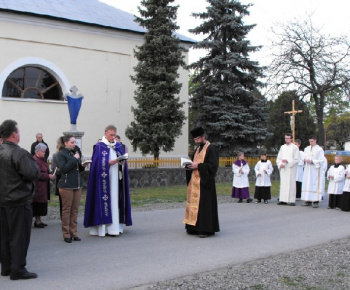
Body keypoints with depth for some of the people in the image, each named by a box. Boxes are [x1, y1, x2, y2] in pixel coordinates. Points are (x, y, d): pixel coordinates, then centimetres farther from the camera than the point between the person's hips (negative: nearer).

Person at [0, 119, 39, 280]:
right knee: (19, 236, 1)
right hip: (19, 200, -8)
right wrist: (32, 162, -6)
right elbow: (33, 174, -22)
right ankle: (18, 270, 5)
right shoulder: (19, 153, -19)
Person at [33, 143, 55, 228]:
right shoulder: (35, 160, -17)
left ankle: (39, 220, 19)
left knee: (41, 204, 12)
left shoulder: (41, 159, 15)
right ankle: (37, 221, 5)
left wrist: (50, 174, 5)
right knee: (38, 203, -3)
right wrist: (48, 176, -18)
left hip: (43, 187, 10)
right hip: (38, 186, -10)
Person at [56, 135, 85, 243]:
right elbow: (63, 168, -16)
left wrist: (83, 165, 0)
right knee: (66, 210, 0)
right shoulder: (61, 154, -4)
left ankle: (74, 233, 13)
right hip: (66, 185, -6)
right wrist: (74, 159, -15)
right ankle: (66, 234, 6)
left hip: (77, 185, 6)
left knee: (75, 210, 7)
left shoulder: (75, 153, 16)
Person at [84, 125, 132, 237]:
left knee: (116, 201, 4)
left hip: (116, 179, 5)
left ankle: (115, 226, 9)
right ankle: (102, 228, -3)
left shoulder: (119, 146, 14)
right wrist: (109, 163, -20)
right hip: (103, 179, -5)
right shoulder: (99, 146, -3)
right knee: (103, 201, -7)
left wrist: (122, 162, -7)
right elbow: (96, 164, -8)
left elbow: (123, 160, 15)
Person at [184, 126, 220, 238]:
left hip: (204, 182, -8)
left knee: (204, 204, -7)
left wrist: (198, 166, -18)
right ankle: (195, 227, 14)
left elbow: (213, 165, -17)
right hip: (195, 181, 9)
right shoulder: (197, 149, 17)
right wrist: (190, 165, 2)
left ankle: (207, 229, -2)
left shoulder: (210, 149, -9)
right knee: (194, 202, 8)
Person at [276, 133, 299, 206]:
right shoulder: (282, 147, 14)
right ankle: (283, 200, 6)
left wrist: (287, 161, -17)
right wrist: (280, 164, -6)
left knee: (291, 184, -6)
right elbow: (278, 158, 13)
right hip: (283, 169, 4)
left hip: (291, 169, -4)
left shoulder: (295, 147, 0)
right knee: (283, 184, 3)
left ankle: (291, 200, -4)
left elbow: (296, 159, -6)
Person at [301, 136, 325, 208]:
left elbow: (321, 161, -8)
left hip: (315, 170, -5)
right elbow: (304, 157, 16)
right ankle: (308, 200, 8)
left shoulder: (319, 149, -4)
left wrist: (312, 161, -18)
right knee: (307, 185, 3)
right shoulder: (307, 149, 14)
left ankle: (315, 201, -6)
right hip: (307, 170, 5)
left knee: (315, 185, -7)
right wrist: (305, 159, -7)